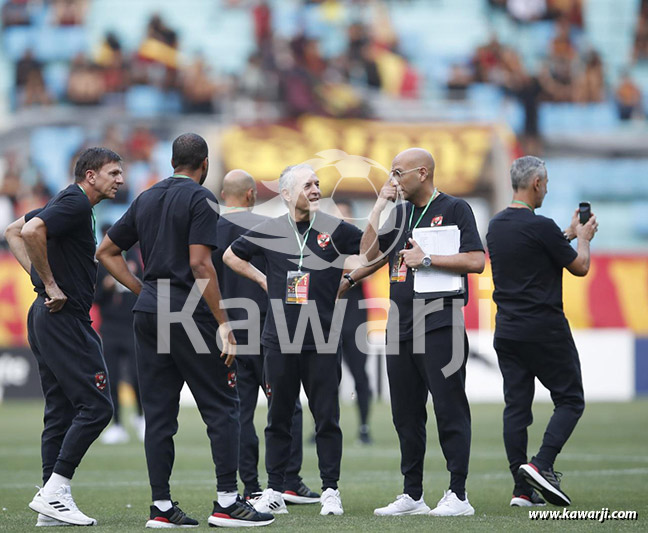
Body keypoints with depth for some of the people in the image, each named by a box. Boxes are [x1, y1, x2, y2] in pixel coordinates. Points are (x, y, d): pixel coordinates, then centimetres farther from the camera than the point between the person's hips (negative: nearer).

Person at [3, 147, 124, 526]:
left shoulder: (69, 204, 18)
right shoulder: (76, 204, -12)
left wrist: (41, 277, 15)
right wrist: (50, 284, -19)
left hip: (46, 316, 10)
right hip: (65, 318, -10)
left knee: (61, 411, 9)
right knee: (96, 405, -9)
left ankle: (53, 501, 8)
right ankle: (54, 491, -10)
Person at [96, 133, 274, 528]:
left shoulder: (146, 199, 14)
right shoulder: (200, 199, -7)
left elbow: (106, 251, 18)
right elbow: (200, 264, -16)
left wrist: (144, 291, 16)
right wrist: (224, 324, -15)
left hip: (148, 313, 7)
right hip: (188, 313, -7)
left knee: (159, 413, 7)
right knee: (222, 406, -1)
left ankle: (161, 506, 6)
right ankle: (227, 502, -5)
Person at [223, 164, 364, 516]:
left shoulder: (335, 230, 1)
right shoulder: (268, 232, 5)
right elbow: (231, 256, 20)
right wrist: (262, 280, 12)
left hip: (322, 341, -1)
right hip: (279, 340, 1)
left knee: (326, 418, 0)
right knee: (278, 417, 6)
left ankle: (330, 491, 6)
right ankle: (274, 492, 12)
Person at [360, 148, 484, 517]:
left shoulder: (455, 209, -2)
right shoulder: (399, 214, 17)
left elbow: (476, 261, -11)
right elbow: (368, 254, 8)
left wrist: (427, 259, -14)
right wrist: (380, 206, 4)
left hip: (440, 325, -7)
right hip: (400, 327, 7)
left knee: (450, 410, -7)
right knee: (406, 414, 9)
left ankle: (458, 495, -6)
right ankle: (412, 495, 15)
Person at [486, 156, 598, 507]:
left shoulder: (496, 227, 8)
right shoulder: (541, 227, -16)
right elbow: (579, 267, -6)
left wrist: (569, 234, 28)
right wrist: (584, 238, 13)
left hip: (507, 330, 7)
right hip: (545, 330, -7)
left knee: (516, 406, 6)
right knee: (570, 400, 4)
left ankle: (522, 489, 3)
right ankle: (542, 465, -14)